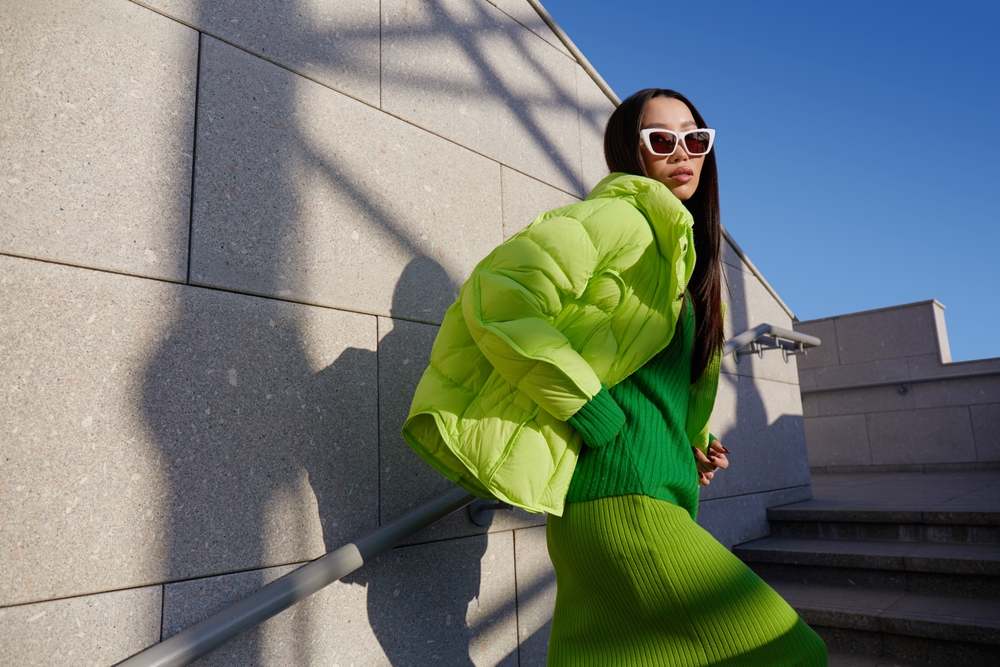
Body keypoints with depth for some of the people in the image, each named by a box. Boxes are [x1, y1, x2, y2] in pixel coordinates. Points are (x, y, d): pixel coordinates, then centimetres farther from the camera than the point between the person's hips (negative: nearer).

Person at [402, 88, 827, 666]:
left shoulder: (682, 249, 22)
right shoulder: (622, 216, -7)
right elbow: (499, 300, -22)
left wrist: (693, 439, 14)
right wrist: (598, 418, -18)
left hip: (660, 493, 9)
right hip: (621, 495, -9)